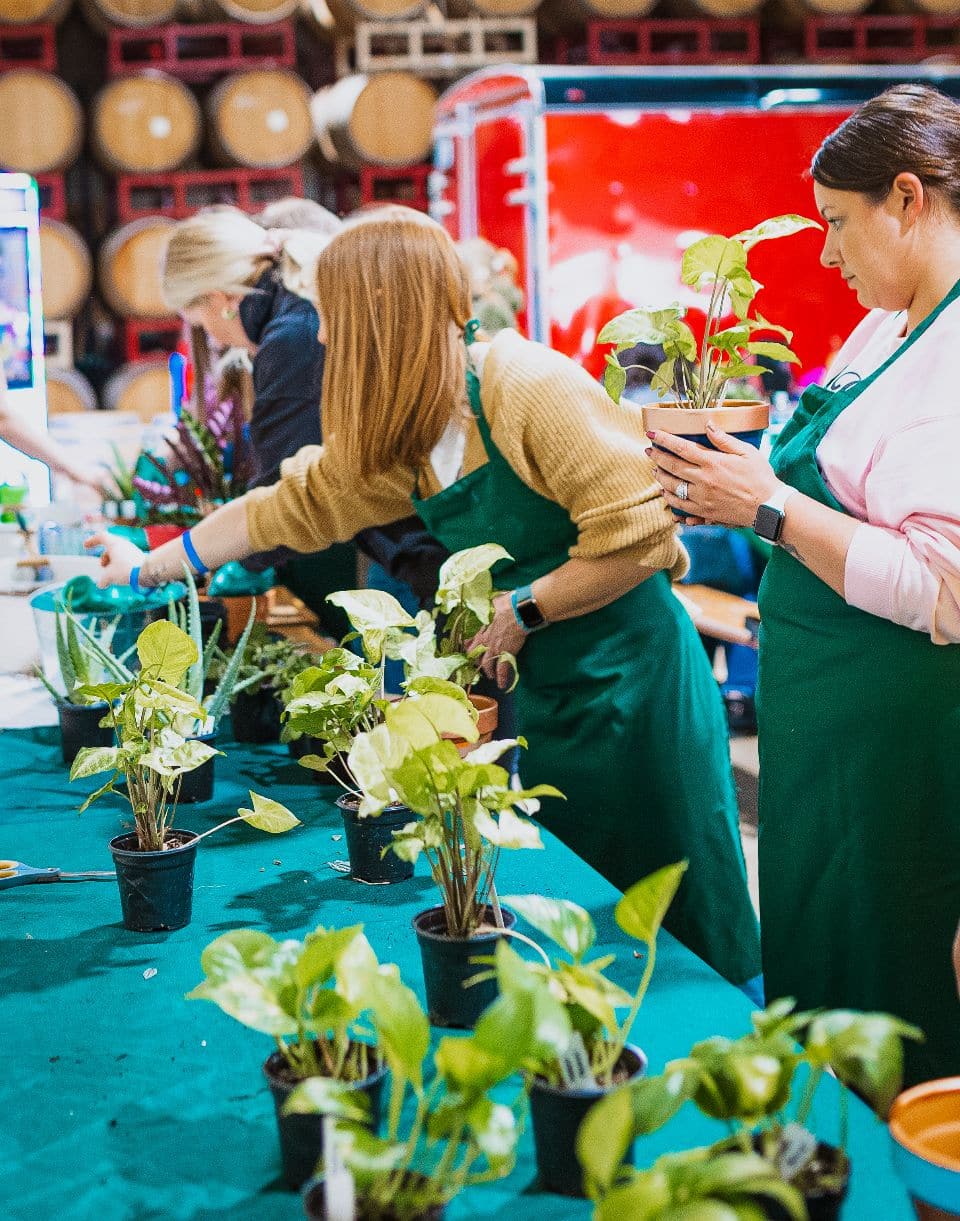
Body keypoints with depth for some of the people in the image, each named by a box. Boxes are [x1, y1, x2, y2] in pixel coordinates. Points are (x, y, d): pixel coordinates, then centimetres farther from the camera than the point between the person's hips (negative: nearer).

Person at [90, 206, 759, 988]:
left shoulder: (529, 388, -19)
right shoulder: (395, 435, 6)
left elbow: (641, 530, -23)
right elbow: (293, 505, 17)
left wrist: (521, 609, -15)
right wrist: (147, 569, 23)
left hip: (628, 680, -7)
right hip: (540, 690, 7)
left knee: (683, 926, 4)